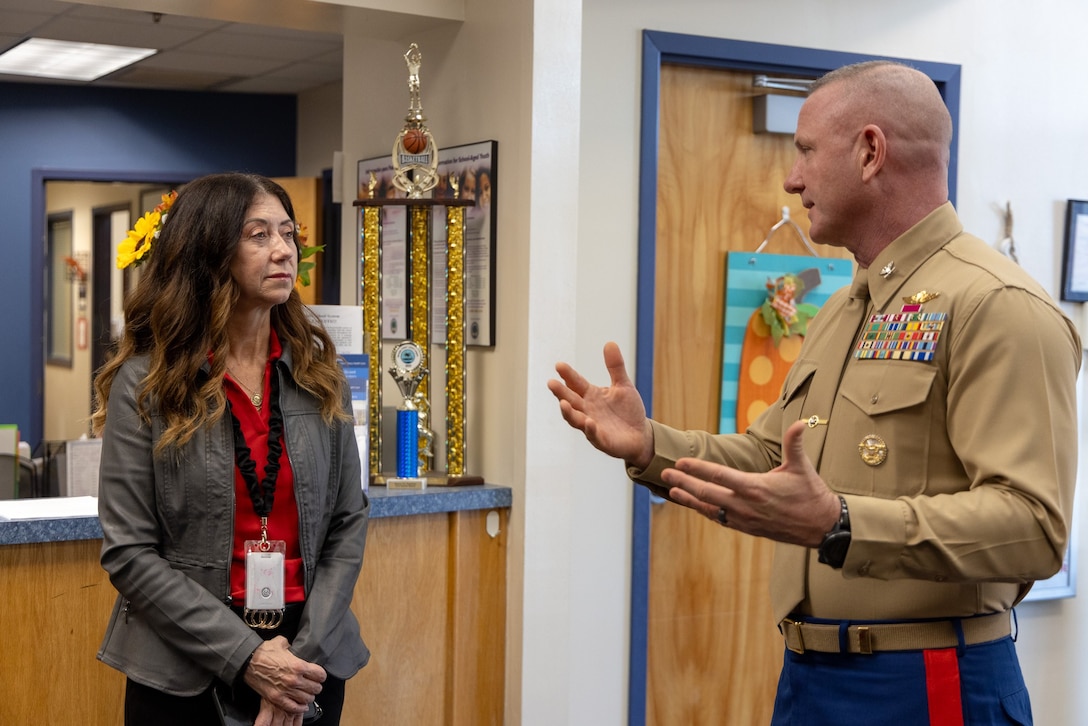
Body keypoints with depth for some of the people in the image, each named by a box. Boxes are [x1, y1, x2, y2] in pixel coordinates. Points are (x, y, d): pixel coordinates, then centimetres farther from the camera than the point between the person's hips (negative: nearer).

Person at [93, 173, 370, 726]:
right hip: (183, 676, -2)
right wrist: (245, 657, -16)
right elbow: (129, 553, -9)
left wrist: (306, 654, -10)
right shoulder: (146, 384, -7)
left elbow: (348, 523, 2)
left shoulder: (318, 374, 2)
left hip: (310, 662, 3)